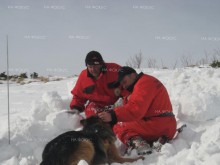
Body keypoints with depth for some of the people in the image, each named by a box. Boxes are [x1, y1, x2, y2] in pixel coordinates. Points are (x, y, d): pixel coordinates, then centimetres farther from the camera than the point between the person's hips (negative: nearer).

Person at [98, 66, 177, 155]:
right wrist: (128, 100, 1)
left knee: (119, 127, -6)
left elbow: (136, 109, -24)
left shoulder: (144, 83, -7)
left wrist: (113, 116, -29)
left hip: (159, 126, -10)